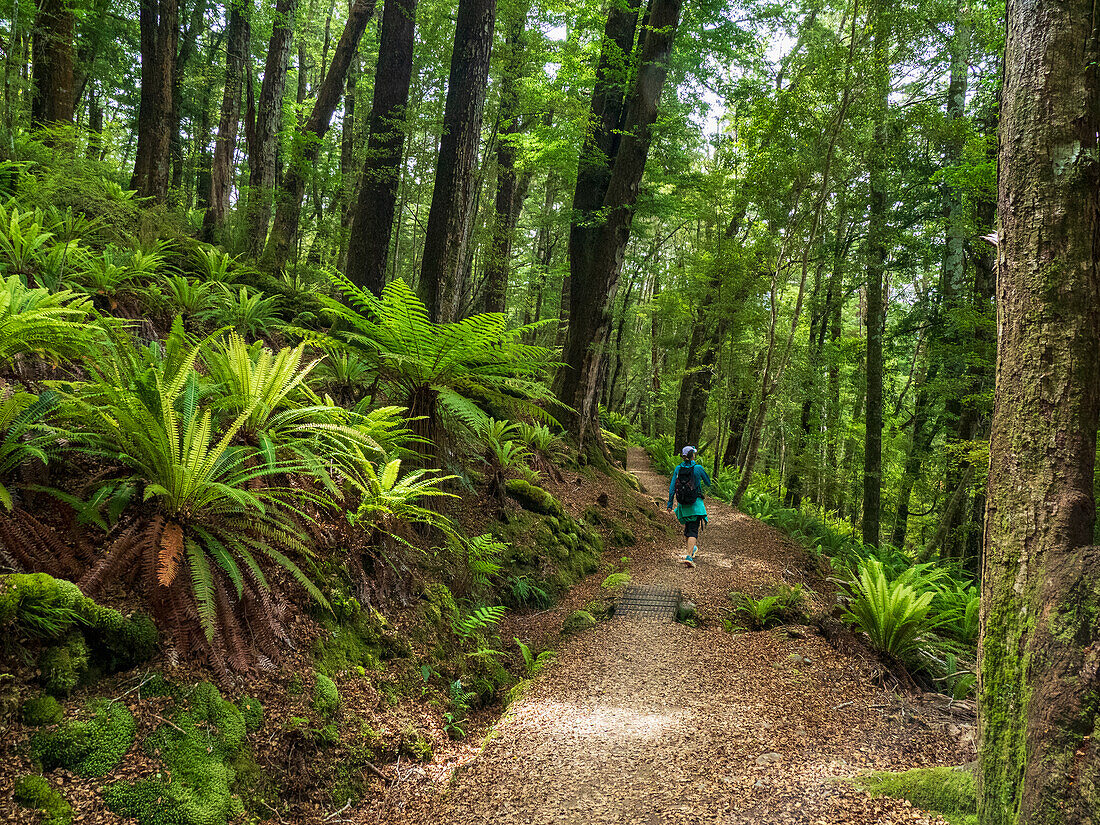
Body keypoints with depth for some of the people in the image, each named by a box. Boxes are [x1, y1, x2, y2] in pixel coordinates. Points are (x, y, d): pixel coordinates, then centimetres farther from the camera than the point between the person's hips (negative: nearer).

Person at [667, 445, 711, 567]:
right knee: (693, 531, -6)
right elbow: (708, 483, 4)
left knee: (687, 526, 26)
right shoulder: (698, 468, -9)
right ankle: (689, 556, -19)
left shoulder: (678, 469, -1)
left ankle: (693, 548, 41)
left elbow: (672, 487, -2)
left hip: (682, 504, 4)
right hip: (695, 504, -4)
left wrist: (670, 503, 4)